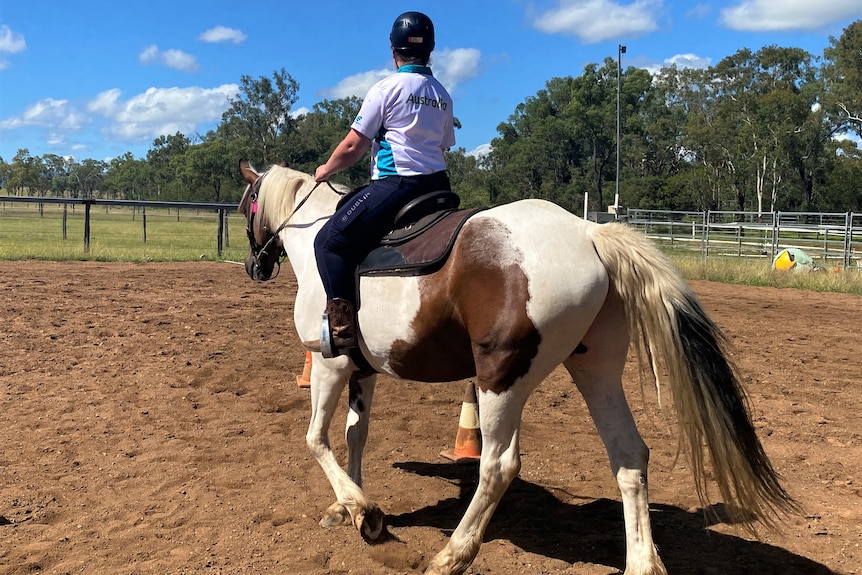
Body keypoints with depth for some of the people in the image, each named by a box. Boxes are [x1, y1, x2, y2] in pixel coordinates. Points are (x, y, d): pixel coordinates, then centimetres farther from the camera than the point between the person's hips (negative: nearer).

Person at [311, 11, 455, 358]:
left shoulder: (387, 88, -5)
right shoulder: (442, 95, 15)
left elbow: (353, 147, -5)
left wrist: (326, 170, 12)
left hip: (395, 184, -7)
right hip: (436, 184, 8)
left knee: (330, 241, -3)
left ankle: (341, 325, -15)